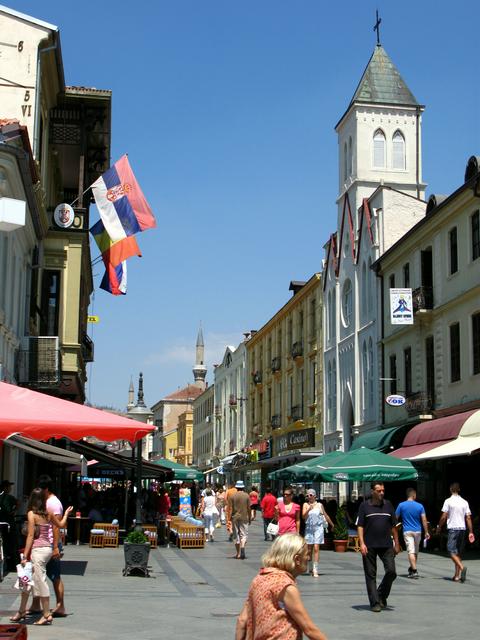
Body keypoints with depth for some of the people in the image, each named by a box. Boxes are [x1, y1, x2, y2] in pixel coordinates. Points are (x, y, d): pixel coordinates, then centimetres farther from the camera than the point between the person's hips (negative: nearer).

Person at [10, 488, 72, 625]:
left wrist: (25, 555, -10)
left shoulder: (31, 514, -9)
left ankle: (47, 615, 2)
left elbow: (31, 536, -12)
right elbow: (61, 524, 23)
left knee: (40, 581, -2)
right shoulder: (48, 514, 8)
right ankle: (22, 611, 22)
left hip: (38, 550, -7)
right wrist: (66, 513, 42)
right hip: (48, 548, 7)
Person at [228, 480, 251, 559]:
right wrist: (250, 518, 10)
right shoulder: (246, 496, -2)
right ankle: (242, 549, -24)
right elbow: (249, 508, 0)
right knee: (244, 534, 0)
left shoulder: (232, 496, -1)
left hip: (235, 517, 1)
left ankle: (238, 553, 15)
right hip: (244, 517, -1)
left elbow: (230, 508, -2)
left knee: (236, 535, 10)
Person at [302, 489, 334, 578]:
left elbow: (326, 515, 18)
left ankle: (315, 570, -13)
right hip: (309, 528, 1)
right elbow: (304, 516, -7)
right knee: (309, 550, 6)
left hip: (318, 528, -1)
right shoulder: (306, 505, 4)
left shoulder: (319, 505, 5)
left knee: (316, 548, -11)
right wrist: (309, 509, -22)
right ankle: (311, 568, 24)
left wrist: (331, 524, 28)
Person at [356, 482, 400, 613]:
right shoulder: (365, 506, 1)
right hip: (369, 546, -2)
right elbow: (360, 526, -1)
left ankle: (382, 596, 15)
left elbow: (393, 526, 14)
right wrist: (362, 543, -11)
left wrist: (396, 543, 12)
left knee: (391, 571, -7)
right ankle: (375, 603, 9)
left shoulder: (388, 505, 10)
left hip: (386, 545, 2)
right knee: (370, 575, 1)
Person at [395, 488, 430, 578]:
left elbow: (395, 518, 1)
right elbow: (424, 520, -5)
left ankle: (414, 571, -18)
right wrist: (426, 532, -1)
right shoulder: (420, 506, -1)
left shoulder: (401, 505, -3)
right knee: (415, 551, 17)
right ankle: (412, 568, 31)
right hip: (417, 531, 2)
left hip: (407, 531, -2)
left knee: (411, 551, -7)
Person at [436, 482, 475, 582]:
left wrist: (439, 527, 7)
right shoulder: (464, 502, 8)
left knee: (452, 551, -6)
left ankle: (462, 567, -30)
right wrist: (471, 532, 5)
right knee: (458, 552, 11)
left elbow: (444, 517, -7)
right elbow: (468, 518, 4)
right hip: (462, 529, 5)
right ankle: (457, 576, 10)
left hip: (453, 529, -5)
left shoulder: (448, 501, -5)